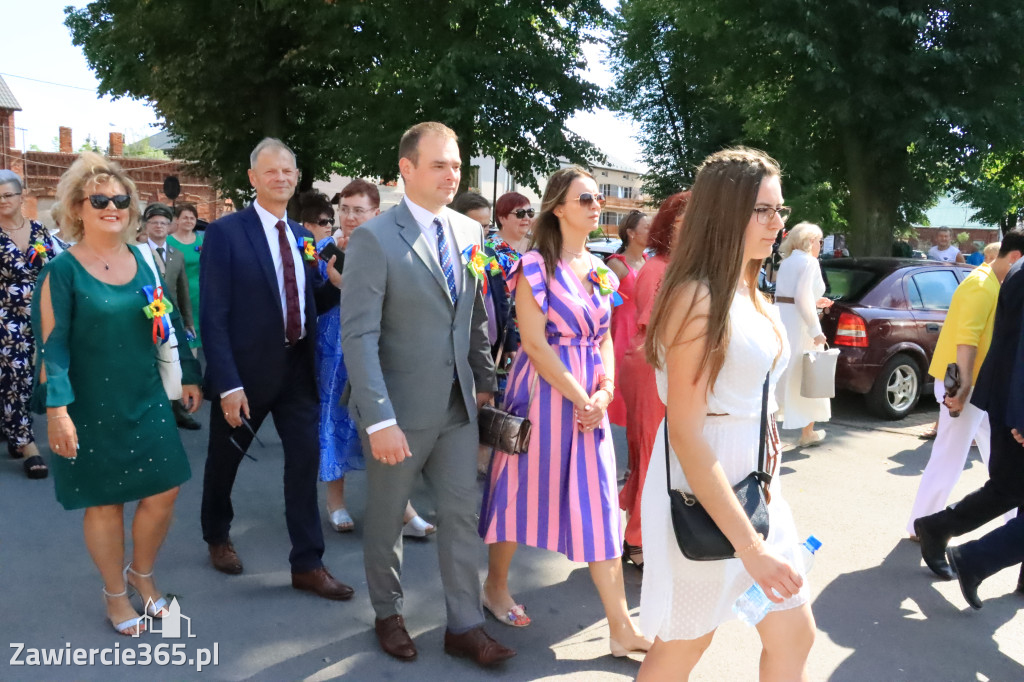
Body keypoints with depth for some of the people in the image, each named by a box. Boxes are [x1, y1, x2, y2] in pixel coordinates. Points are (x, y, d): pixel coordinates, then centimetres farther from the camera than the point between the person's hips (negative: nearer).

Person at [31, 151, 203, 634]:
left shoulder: (142, 260, 4)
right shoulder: (63, 270, -9)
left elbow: (170, 323, 11)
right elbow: (52, 345, -12)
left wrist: (189, 376, 12)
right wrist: (56, 409, -19)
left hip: (146, 400, 4)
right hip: (91, 407, -4)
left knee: (164, 491, 4)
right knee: (104, 501, 8)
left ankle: (142, 573, 32)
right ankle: (115, 594, 29)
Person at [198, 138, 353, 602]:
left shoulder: (302, 237, 7)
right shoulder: (225, 232, -10)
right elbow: (214, 315, -14)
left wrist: (336, 284, -10)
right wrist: (227, 384, -20)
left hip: (297, 368, 4)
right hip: (246, 371, -4)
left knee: (305, 459, 1)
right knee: (225, 458, 15)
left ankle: (307, 564, 12)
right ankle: (217, 537, 42)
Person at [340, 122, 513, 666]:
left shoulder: (469, 232, 5)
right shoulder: (373, 239, -14)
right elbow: (358, 336, -18)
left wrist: (484, 381, 11)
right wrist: (380, 421, -23)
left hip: (458, 407, 5)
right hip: (399, 412, -5)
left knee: (461, 514, 10)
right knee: (385, 519, 14)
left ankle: (464, 626, 25)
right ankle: (388, 615, 36)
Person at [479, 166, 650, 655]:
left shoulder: (599, 269, 10)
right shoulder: (535, 266, -10)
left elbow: (604, 338, 13)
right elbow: (534, 344, -15)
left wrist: (605, 391, -3)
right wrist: (580, 398, -15)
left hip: (590, 399, 6)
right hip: (545, 391, -6)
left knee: (598, 505, 5)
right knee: (523, 491, 9)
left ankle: (620, 628, 9)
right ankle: (496, 586, 34)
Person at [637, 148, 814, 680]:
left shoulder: (750, 293, 9)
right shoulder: (697, 297, -20)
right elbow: (685, 432, -23)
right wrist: (750, 546, -24)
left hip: (755, 482, 9)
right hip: (703, 493, -8)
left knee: (794, 635, 17)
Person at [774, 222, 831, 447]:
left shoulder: (787, 262, 16)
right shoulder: (809, 262, -9)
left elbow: (787, 296, 13)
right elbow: (802, 297, -20)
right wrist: (816, 332, -20)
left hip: (780, 323, 7)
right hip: (799, 326, -7)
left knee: (779, 379, 12)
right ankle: (808, 433, 23)